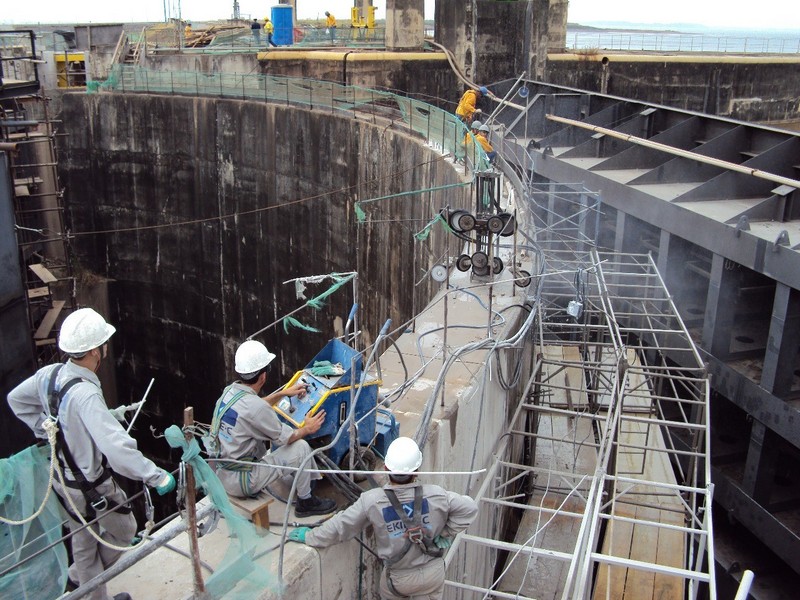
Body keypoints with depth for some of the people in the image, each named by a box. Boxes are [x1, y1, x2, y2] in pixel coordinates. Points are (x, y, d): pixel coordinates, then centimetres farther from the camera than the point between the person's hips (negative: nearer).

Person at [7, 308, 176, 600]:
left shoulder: (50, 374, -10)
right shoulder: (85, 394, -37)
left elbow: (15, 399, 11)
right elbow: (117, 447, -43)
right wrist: (156, 476, -36)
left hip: (61, 477, 8)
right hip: (92, 486, -8)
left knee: (84, 540, 26)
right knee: (123, 531, 20)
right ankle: (82, 575, 39)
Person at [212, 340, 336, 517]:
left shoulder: (229, 391, 0)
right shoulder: (255, 407, -27)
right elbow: (286, 438, -13)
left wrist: (283, 393, 24)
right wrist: (307, 429, 4)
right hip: (240, 481, -9)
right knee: (301, 447, -4)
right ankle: (305, 502, 11)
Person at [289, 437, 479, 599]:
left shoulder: (372, 501, -22)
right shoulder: (436, 495, -20)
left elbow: (340, 526, -14)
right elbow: (469, 508, -11)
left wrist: (310, 536, 0)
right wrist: (446, 535, -3)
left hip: (397, 579, 0)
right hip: (432, 574, 0)